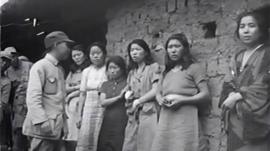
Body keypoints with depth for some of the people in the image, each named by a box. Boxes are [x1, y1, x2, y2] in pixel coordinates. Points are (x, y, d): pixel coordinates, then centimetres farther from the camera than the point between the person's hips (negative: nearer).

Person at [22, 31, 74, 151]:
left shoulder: (60, 69, 18)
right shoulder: (40, 66, -8)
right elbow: (33, 97, -16)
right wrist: (42, 122, -24)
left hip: (58, 128, 8)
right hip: (44, 130, -8)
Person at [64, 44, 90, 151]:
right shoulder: (72, 71, 22)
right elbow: (66, 88, 16)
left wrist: (71, 95, 1)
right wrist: (77, 87, 0)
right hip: (70, 106, 6)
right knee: (69, 138, -1)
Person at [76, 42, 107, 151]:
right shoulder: (86, 71, 11)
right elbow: (82, 94, 11)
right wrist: (79, 115, 8)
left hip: (104, 109, -3)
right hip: (89, 110, 4)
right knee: (84, 142, 0)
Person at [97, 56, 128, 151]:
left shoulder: (127, 83, 1)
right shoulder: (105, 85, 15)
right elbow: (103, 102, 0)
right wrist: (119, 97, -10)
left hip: (122, 122, -4)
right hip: (107, 122, 4)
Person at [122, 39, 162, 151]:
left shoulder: (154, 67, 1)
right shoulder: (132, 72, 20)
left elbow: (156, 90, -8)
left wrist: (138, 101, -2)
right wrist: (127, 94, 0)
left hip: (149, 113, -6)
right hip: (133, 116, 6)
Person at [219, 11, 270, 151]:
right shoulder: (236, 58, 17)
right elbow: (228, 84, 12)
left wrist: (238, 96, -13)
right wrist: (232, 95, -10)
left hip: (257, 118, -5)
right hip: (236, 119, 5)